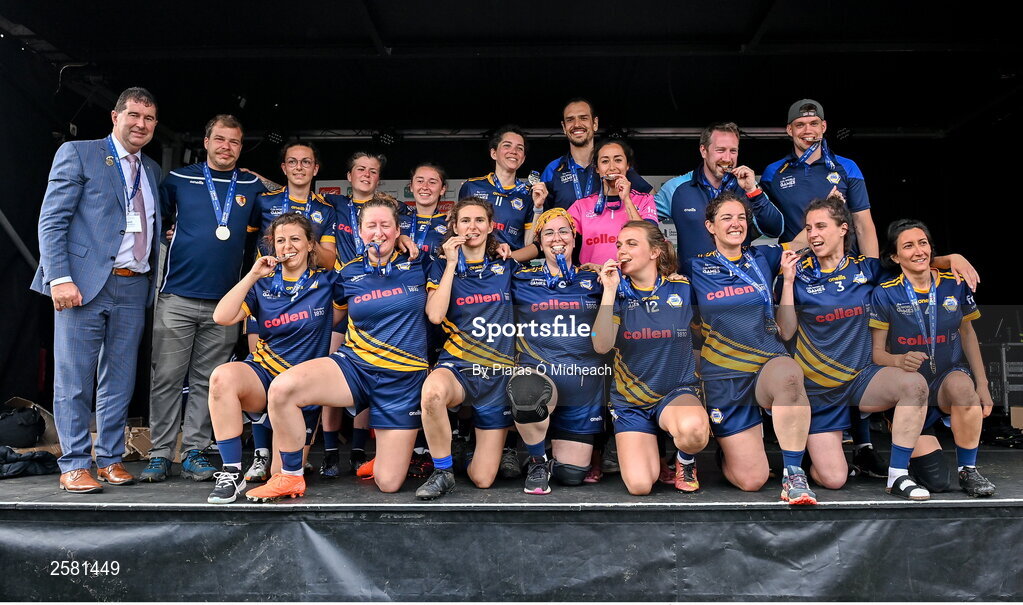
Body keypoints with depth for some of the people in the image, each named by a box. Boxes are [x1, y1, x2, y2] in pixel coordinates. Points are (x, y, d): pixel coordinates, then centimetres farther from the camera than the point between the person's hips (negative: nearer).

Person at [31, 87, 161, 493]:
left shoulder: (151, 170, 18)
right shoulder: (77, 154, 1)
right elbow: (52, 221, -5)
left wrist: (154, 280, 6)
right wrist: (60, 278, -15)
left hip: (133, 288, 5)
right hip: (84, 285, -5)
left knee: (119, 382, 9)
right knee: (74, 380, 0)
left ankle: (110, 459, 18)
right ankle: (74, 465, 9)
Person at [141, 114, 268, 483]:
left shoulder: (252, 187, 11)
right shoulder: (178, 180, 7)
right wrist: (178, 238, 3)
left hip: (224, 301, 1)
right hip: (178, 297, -1)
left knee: (207, 381, 5)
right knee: (167, 379, 0)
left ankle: (194, 452, 13)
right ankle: (160, 453, 8)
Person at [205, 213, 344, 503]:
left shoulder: (327, 281, 2)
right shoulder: (264, 284, 6)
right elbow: (222, 317, -7)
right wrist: (252, 275, -9)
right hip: (262, 372, 2)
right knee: (222, 376, -36)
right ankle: (232, 472, -26)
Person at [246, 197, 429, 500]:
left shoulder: (417, 266, 1)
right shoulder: (349, 273, 5)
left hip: (404, 378, -1)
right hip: (355, 365, 2)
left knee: (388, 483, -5)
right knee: (282, 387, -28)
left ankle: (399, 442, 32)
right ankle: (291, 476, -8)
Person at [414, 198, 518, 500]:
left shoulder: (506, 266, 8)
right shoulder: (442, 267, 5)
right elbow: (435, 314, -11)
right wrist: (451, 264, -8)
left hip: (499, 375, 1)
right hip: (457, 368, -1)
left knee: (482, 480, -4)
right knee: (432, 390, -43)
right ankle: (442, 472, -18)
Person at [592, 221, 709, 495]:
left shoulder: (683, 288, -4)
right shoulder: (618, 292, -3)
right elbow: (602, 346, -17)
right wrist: (609, 291, -20)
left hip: (678, 391, -1)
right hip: (630, 400, 1)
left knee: (692, 429, -37)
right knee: (639, 486, -14)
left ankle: (686, 462, 1)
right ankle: (653, 453, 23)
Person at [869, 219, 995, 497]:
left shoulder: (955, 285, -2)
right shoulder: (885, 294, -10)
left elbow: (967, 334, 10)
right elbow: (876, 352, -10)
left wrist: (982, 384, 4)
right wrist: (899, 360, -33)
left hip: (950, 378, 2)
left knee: (962, 385, -39)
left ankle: (968, 470, -17)